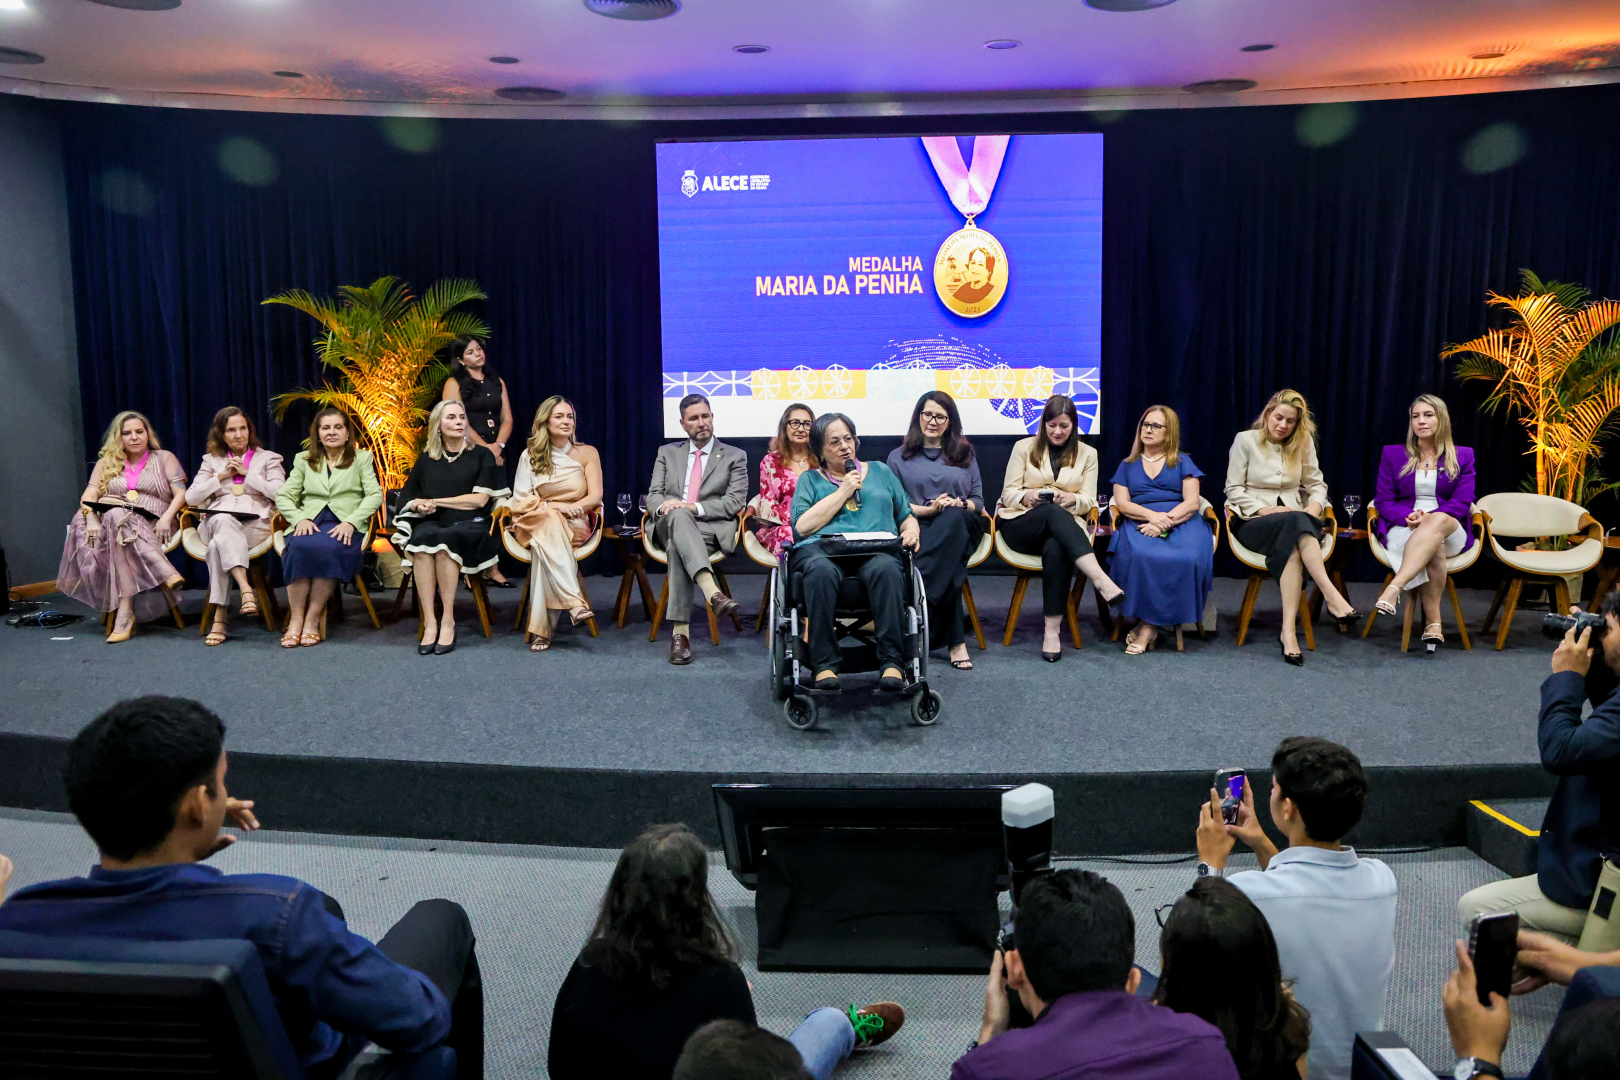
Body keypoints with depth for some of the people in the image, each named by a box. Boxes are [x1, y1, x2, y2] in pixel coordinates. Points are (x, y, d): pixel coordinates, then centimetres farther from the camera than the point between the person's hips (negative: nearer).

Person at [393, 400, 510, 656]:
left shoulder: (481, 456, 11)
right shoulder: (426, 459, 19)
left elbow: (480, 499, 0)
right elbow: (406, 496, 18)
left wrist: (436, 501, -2)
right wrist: (419, 504, -6)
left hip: (469, 524, -2)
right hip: (432, 522, 2)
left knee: (445, 540, -37)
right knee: (422, 539, -35)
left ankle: (448, 620, -32)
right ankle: (429, 622, -36)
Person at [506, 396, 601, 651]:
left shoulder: (587, 453, 8)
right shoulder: (530, 456, 9)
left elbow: (595, 497, -1)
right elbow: (520, 500, 2)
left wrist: (565, 508, -18)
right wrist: (552, 507, -15)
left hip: (573, 526, 0)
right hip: (534, 524, 0)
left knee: (545, 543, -36)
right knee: (549, 520, -38)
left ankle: (541, 629, -40)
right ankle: (574, 602, -50)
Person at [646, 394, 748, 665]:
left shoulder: (735, 457, 15)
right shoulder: (667, 453, 24)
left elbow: (735, 502, 1)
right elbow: (653, 496, 14)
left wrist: (695, 507, -14)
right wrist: (663, 506, -13)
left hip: (711, 530, -1)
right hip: (669, 527, 1)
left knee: (677, 545, -37)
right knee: (678, 514, -38)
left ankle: (680, 630, -45)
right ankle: (712, 591, -58)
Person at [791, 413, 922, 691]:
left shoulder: (880, 471, 27)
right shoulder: (810, 479, 21)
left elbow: (907, 517, 25)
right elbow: (802, 527, 4)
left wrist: (911, 531, 1)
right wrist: (842, 492, 5)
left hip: (877, 550, 1)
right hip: (822, 549, -1)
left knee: (886, 569, -37)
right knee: (820, 571, -39)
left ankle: (892, 662, -37)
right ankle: (824, 664, -35)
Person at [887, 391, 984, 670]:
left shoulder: (965, 454, 25)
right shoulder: (899, 457, 19)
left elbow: (978, 501, 16)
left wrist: (960, 505, -9)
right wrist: (927, 509, -10)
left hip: (960, 527, 1)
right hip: (918, 530, -1)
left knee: (954, 518, -42)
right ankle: (955, 641, -41)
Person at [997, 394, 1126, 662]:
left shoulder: (1087, 454, 17)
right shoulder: (1024, 447, 14)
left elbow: (1088, 501, 10)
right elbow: (1008, 494, 9)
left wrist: (1071, 498, -14)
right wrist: (1028, 496, -14)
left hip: (1064, 526, 1)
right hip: (1021, 525, -1)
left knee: (1056, 549, -39)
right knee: (1053, 513, -39)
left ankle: (1052, 629, -40)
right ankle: (1101, 580, -54)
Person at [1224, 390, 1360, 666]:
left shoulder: (1304, 443, 14)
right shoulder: (1245, 440, 5)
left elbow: (1316, 485, 17)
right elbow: (1234, 489, 1)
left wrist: (1315, 506, -7)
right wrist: (1263, 509, -14)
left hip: (1293, 522, 3)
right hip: (1252, 521, -2)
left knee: (1292, 544, -38)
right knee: (1294, 522, -39)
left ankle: (1288, 629, -51)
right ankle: (1331, 596, -50)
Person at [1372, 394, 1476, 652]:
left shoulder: (1462, 457, 14)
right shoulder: (1393, 454, 15)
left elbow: (1463, 502, 1)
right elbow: (1383, 501, 6)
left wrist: (1430, 517, -19)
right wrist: (1409, 517, -16)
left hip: (1451, 532, 0)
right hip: (1403, 530, 0)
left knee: (1440, 520, -40)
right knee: (1434, 550, -37)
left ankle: (1395, 587, -54)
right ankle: (1433, 621, -39)